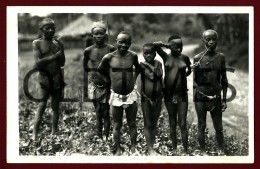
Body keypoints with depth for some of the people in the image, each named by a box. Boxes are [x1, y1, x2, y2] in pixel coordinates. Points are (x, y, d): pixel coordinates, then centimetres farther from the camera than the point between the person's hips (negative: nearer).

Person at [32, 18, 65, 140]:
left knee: (55, 107, 8)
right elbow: (38, 62, -11)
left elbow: (62, 63, 5)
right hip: (44, 79, -4)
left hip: (57, 79, 4)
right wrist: (55, 56, -11)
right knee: (41, 106, -10)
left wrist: (60, 49, -8)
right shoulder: (37, 43, 0)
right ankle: (34, 135, -8)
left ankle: (54, 133, 17)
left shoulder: (58, 43, 9)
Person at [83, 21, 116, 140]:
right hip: (94, 84, 1)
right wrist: (92, 74, 6)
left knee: (105, 113, 2)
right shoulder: (88, 51, -1)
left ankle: (106, 138, 7)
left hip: (107, 85, -1)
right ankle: (99, 138, 12)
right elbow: (85, 67, 15)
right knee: (98, 113, 7)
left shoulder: (111, 49, -5)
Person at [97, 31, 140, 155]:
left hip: (131, 95, 1)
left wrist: (133, 79, 9)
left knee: (132, 124, 11)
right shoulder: (109, 58, -10)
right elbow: (100, 70, 9)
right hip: (116, 96, -1)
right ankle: (118, 150, 21)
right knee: (117, 125, 9)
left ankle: (133, 148, 24)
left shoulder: (133, 56, -4)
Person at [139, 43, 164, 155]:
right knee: (148, 124, 2)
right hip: (146, 98, -4)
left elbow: (159, 74, -10)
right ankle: (150, 149, 7)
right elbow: (151, 76, -19)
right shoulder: (142, 65, -10)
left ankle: (152, 145, 20)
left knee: (154, 124, 11)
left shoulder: (158, 63, 3)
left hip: (158, 98, 4)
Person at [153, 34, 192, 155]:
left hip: (182, 95, -1)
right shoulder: (166, 57, 1)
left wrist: (183, 75, 11)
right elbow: (155, 45, -12)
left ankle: (185, 151, 2)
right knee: (172, 123, 10)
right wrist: (167, 45, -1)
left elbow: (189, 70, 23)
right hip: (169, 95, 1)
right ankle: (174, 149, 20)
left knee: (182, 124, -2)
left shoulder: (184, 58, 3)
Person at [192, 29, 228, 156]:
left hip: (216, 97, 1)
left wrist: (224, 100, 5)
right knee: (201, 126, 6)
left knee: (219, 127, 7)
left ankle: (221, 151, 19)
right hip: (201, 97, -1)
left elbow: (224, 80, 6)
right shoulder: (198, 58, -4)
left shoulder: (221, 57, 1)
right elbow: (195, 81, 0)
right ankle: (203, 152, 17)